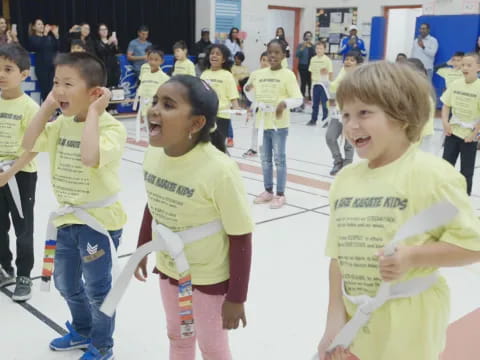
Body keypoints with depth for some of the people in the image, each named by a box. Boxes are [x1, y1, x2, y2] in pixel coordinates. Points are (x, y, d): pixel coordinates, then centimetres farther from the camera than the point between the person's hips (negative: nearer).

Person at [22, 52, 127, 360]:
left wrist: (93, 112, -31)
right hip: (67, 218, 8)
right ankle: (82, 331, 49)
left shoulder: (112, 127, -23)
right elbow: (29, 144, -3)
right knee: (66, 283, 24)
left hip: (99, 220, -8)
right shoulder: (63, 123, 1)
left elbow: (90, 158, -39)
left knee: (97, 289, 10)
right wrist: (48, 106, -7)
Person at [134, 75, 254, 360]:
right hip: (169, 270, 6)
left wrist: (236, 298, -16)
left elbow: (241, 238, -22)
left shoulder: (220, 170, -31)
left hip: (209, 278, -5)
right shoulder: (153, 155, -13)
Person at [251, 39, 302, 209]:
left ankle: (280, 194, 11)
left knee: (279, 159, 2)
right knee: (265, 159, 14)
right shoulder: (260, 74, 8)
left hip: (279, 123, -6)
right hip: (263, 122, 6)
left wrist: (285, 103, -30)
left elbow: (299, 99, -14)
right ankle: (268, 191, 27)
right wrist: (249, 90, -5)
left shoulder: (288, 75, -8)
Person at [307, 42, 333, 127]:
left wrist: (331, 83, -8)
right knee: (315, 103, 12)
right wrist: (313, 79, 5)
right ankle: (313, 119, 20)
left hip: (324, 84, -4)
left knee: (324, 103, -1)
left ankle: (325, 120, 5)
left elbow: (330, 72, -7)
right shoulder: (313, 59, 6)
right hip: (315, 83, 5)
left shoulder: (327, 60, -8)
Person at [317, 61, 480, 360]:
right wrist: (335, 320, 4)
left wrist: (412, 257, -25)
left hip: (409, 329, -5)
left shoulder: (430, 173, -16)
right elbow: (339, 257, 5)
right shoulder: (345, 179, 0)